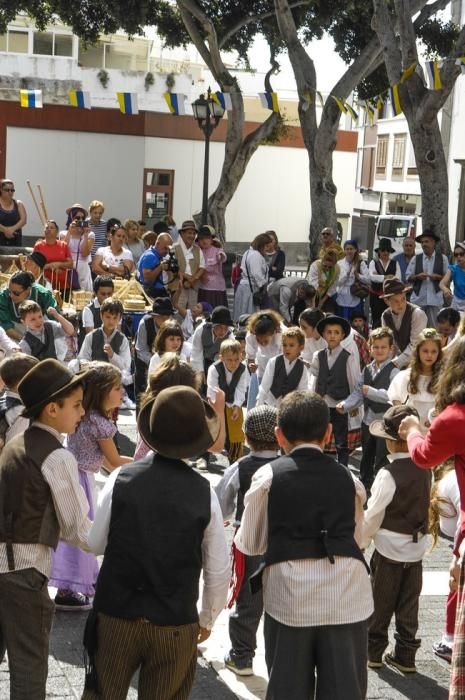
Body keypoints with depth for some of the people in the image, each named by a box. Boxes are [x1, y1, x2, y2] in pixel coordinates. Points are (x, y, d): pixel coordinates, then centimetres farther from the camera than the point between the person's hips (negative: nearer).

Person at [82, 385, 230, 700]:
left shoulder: (121, 479, -10)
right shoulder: (204, 491, -10)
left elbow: (96, 544, 0)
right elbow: (219, 570, -5)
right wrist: (207, 618, 11)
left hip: (116, 615, 0)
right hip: (176, 626, 0)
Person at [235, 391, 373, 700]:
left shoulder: (268, 476, -2)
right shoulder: (348, 478, 4)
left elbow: (251, 543, 4)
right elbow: (356, 534, 13)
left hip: (290, 596, -1)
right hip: (346, 597, 1)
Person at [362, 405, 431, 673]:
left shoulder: (389, 474, -20)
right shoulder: (425, 470, -3)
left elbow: (373, 515, -14)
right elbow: (427, 505, 7)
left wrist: (360, 543, -1)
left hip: (389, 548, -5)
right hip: (417, 548, 5)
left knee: (380, 603, 10)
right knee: (409, 605, 12)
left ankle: (373, 651, 22)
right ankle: (405, 655, 18)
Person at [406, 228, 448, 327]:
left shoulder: (442, 258, 5)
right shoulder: (415, 259, 6)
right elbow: (408, 277, 7)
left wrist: (438, 277, -12)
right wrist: (417, 276, -12)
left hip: (435, 299, -1)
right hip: (418, 298, 1)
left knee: (434, 326, -1)